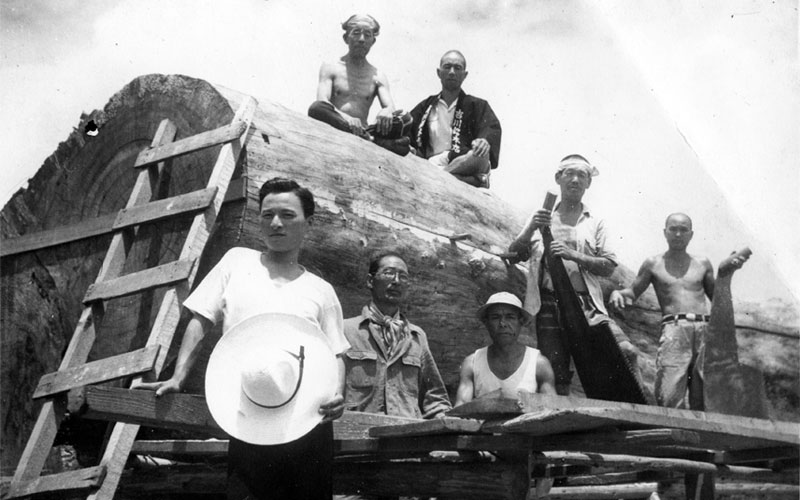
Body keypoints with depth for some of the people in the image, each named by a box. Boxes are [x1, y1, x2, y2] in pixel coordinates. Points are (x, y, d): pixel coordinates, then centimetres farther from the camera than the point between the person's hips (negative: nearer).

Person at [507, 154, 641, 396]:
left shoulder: (595, 223, 15)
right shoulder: (541, 219, 15)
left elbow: (609, 266, 4)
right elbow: (514, 255, 6)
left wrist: (573, 255, -12)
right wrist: (530, 230, -13)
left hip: (586, 304, 0)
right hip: (549, 305, 0)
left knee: (627, 351, -22)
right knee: (556, 376, 0)